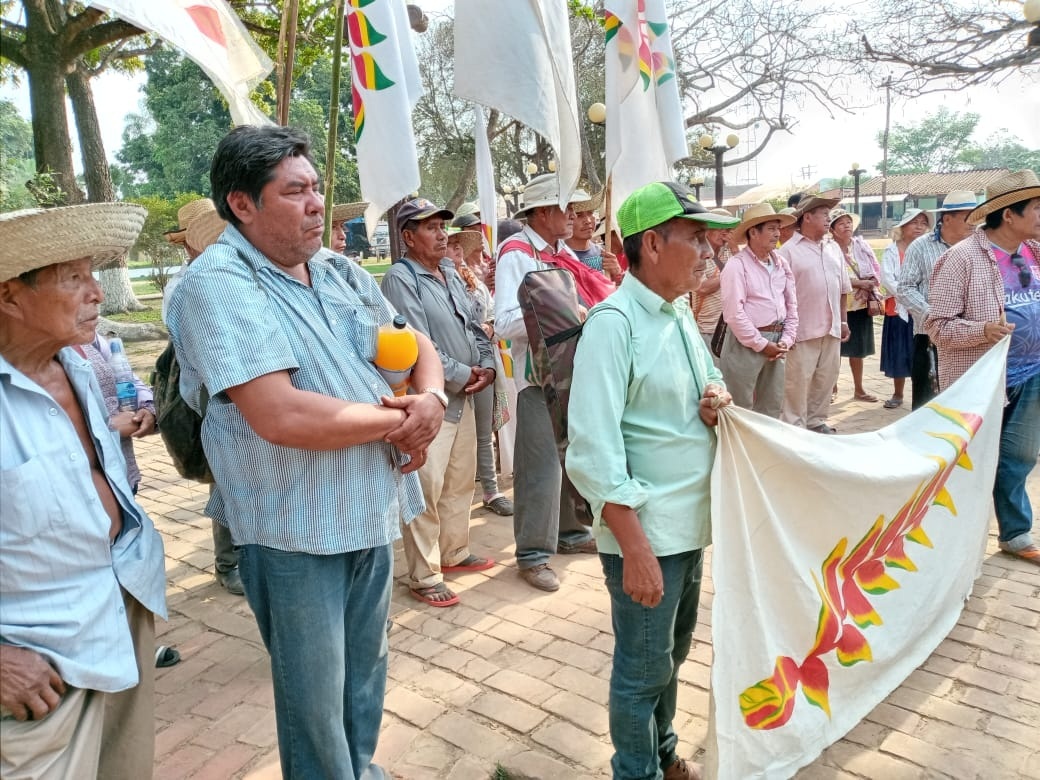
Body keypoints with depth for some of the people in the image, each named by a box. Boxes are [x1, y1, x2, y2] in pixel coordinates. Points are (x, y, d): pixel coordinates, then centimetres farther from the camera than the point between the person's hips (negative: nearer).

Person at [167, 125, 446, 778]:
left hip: (373, 506, 8)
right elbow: (282, 417, -30)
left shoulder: (340, 272, 5)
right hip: (295, 527, -7)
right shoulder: (218, 284, -19)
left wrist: (431, 398, -8)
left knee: (366, 668, 25)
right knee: (316, 698, 11)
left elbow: (414, 342, 15)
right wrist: (399, 419, -17)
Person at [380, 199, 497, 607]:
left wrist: (486, 366, 0)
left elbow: (474, 326, 17)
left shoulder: (451, 273, 14)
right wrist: (462, 375, -13)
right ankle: (424, 577, 9)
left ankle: (453, 552, 36)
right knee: (426, 490, -3)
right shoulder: (400, 279, -13)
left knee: (461, 481, 18)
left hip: (463, 397, 9)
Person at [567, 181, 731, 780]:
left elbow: (709, 383, 23)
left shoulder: (681, 313, 7)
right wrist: (634, 548, -24)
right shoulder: (614, 323, -19)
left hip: (692, 522, 8)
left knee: (674, 653, 25)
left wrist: (719, 398, -1)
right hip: (645, 530, -8)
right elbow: (594, 451, -23)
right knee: (644, 670, 9)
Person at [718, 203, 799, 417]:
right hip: (746, 344, -7)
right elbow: (734, 313, -17)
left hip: (775, 343, 7)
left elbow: (792, 305, 15)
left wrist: (786, 340, 3)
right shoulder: (737, 265, -11)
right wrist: (761, 344, -13)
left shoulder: (782, 264, 10)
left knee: (771, 407, 15)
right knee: (741, 409, 1)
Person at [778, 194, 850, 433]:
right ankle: (793, 426, 8)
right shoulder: (789, 250, -8)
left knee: (826, 379, 12)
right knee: (798, 381, -1)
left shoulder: (833, 249, 13)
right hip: (803, 330, -6)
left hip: (831, 329, 7)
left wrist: (843, 321, 15)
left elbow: (842, 289, 18)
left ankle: (816, 421, 25)